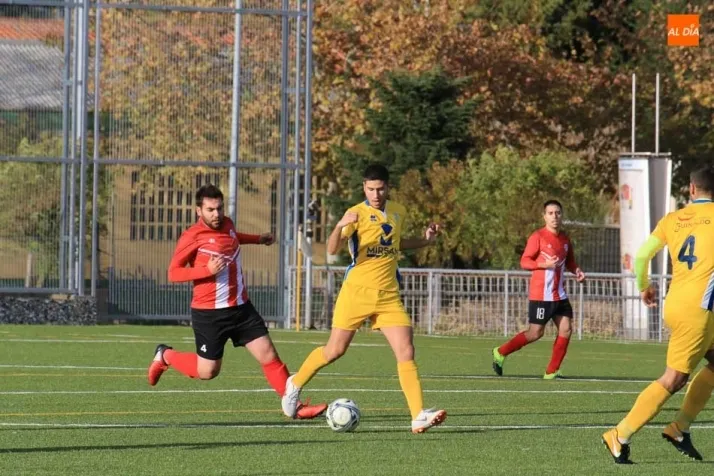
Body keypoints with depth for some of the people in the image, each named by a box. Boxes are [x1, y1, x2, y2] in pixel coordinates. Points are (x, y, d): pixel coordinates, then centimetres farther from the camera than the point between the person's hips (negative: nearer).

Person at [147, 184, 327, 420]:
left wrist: (258, 239, 34)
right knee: (207, 371, 5)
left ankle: (294, 405, 0)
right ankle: (165, 356, 30)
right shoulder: (192, 236, -14)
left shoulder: (227, 224, 6)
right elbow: (173, 273, -14)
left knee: (269, 355, -4)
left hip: (241, 308, 5)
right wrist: (207, 270, -25)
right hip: (209, 313, -5)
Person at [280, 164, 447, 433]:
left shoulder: (398, 213, 9)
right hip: (357, 292, -4)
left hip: (388, 295, 4)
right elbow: (332, 249, -22)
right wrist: (340, 226, -40)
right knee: (335, 350, 5)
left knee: (406, 352, -10)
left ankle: (418, 417, -15)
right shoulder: (358, 214, -10)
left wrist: (425, 241, 17)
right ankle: (295, 384, 32)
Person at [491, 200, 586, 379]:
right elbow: (524, 261, -10)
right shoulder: (538, 237, -9)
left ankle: (552, 371, 5)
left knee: (566, 330, -3)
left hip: (560, 295, 7)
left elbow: (569, 262, 27)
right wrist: (545, 264, -23)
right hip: (541, 295, -6)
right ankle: (500, 353, 14)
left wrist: (576, 270, 6)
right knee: (535, 333, -4)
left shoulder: (565, 239, 11)